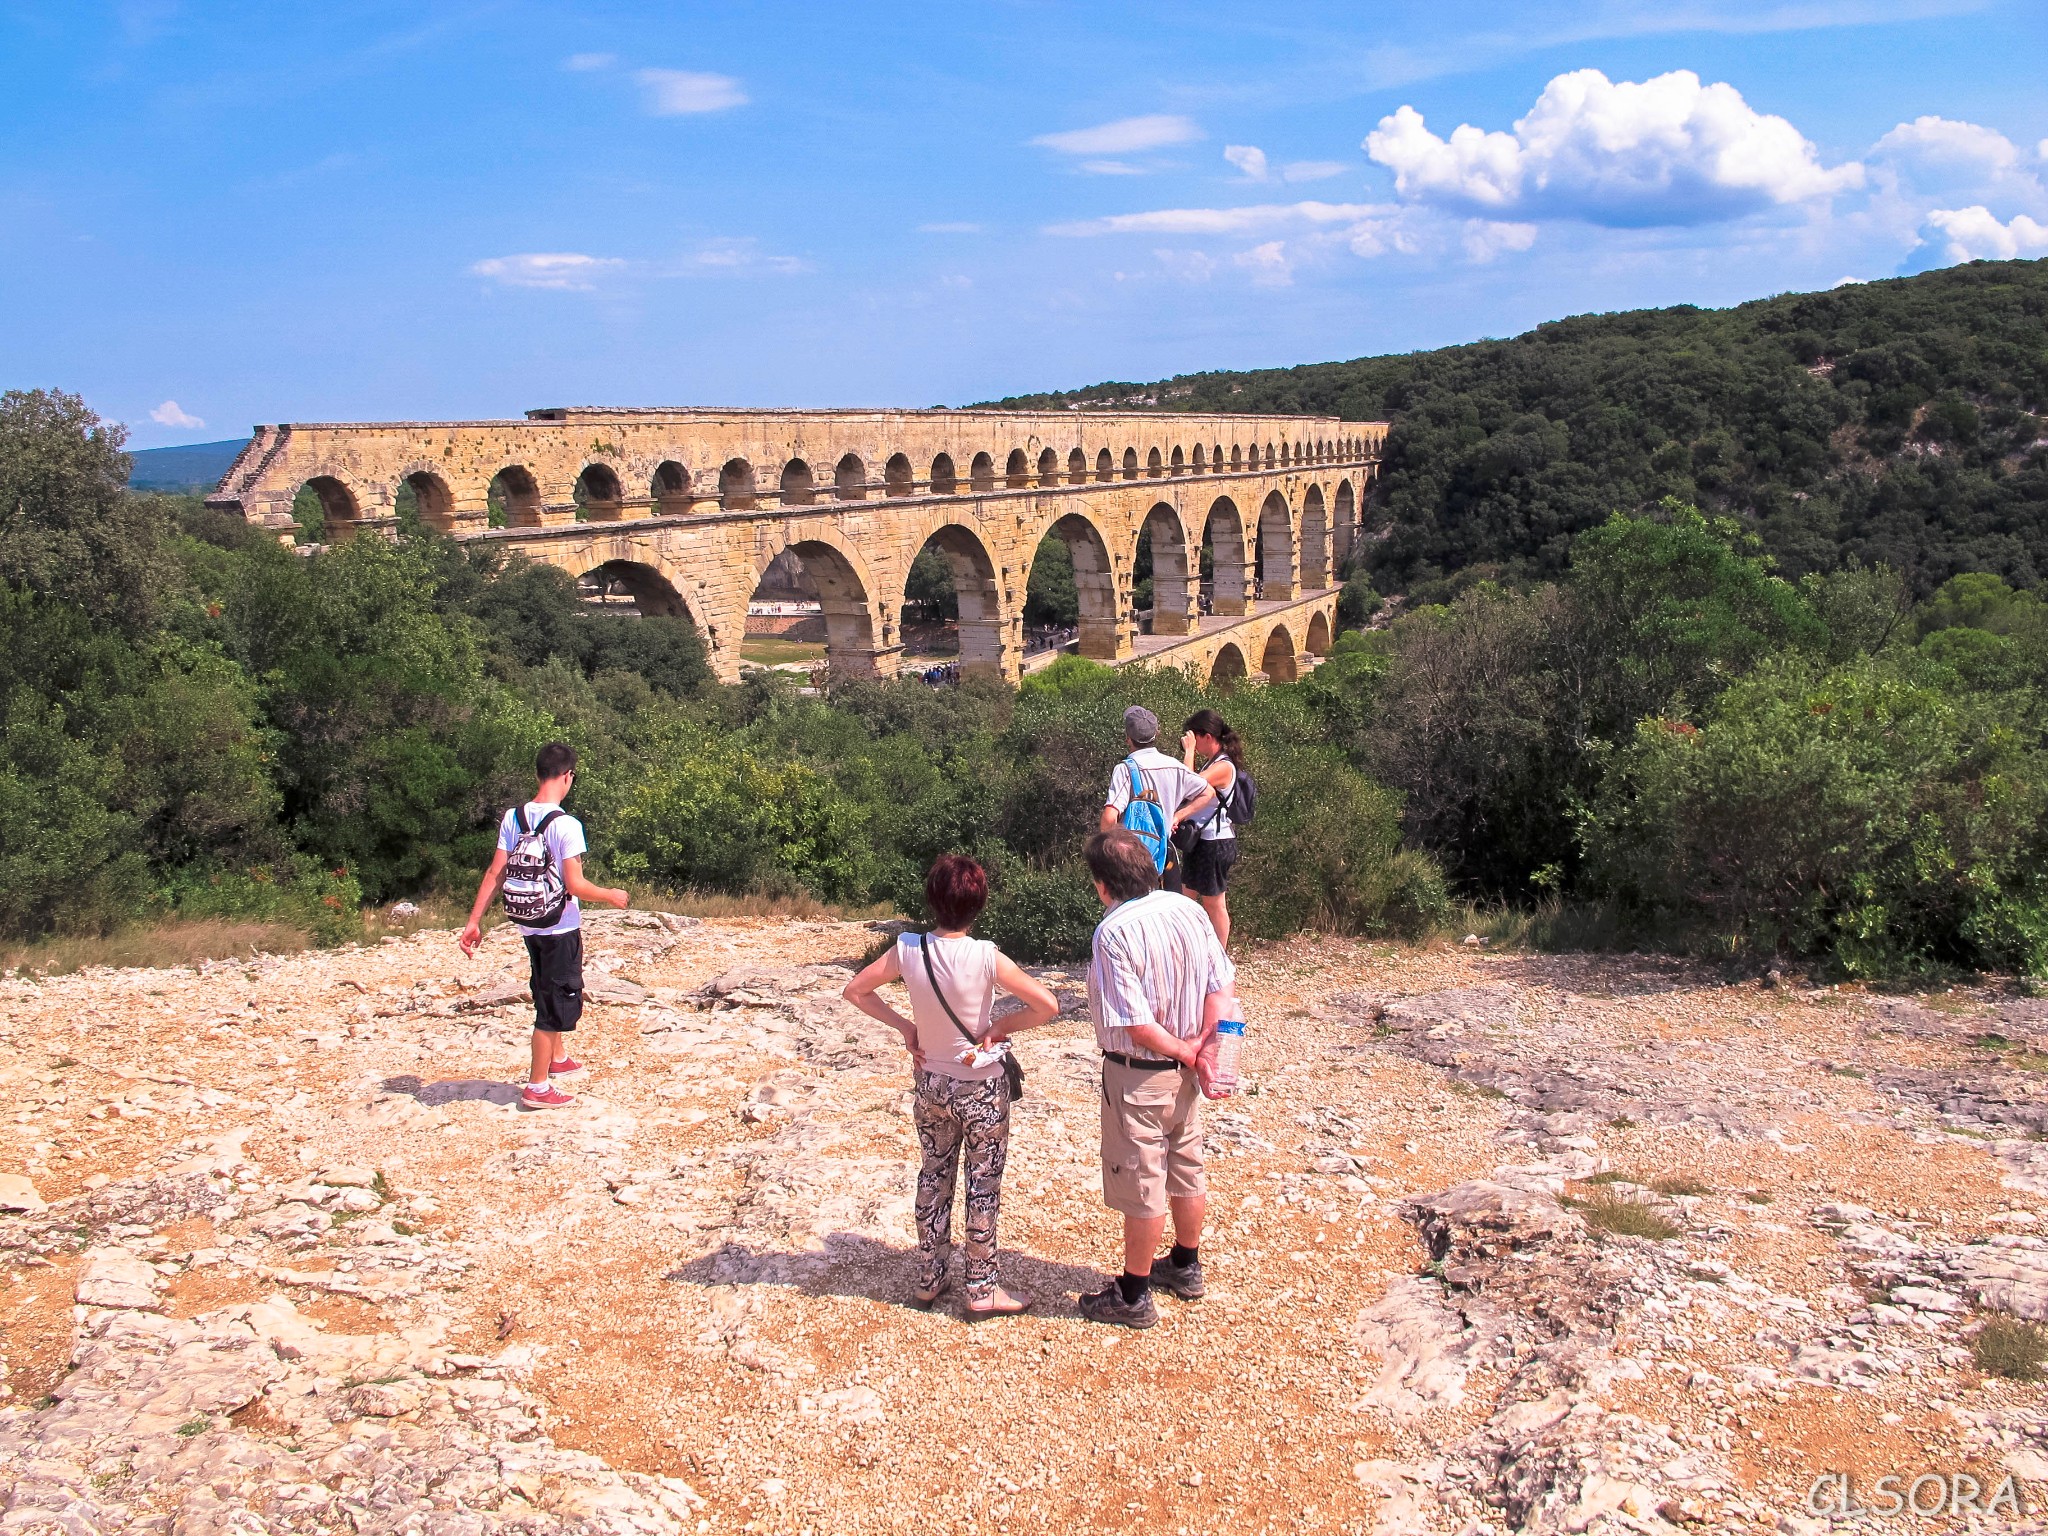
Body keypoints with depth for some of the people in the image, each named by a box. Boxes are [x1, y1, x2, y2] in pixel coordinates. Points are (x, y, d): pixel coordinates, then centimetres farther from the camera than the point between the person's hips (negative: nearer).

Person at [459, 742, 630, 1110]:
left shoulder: (512, 818, -2)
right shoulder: (565, 825, -20)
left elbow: (494, 873, -1)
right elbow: (574, 884, -22)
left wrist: (474, 921, 3)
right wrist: (611, 896, -5)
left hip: (528, 925, 7)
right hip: (561, 928, -7)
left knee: (549, 993, 26)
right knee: (554, 1004, 4)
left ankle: (557, 1058, 44)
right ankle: (538, 1087, 9)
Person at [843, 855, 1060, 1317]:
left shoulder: (906, 950, -13)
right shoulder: (987, 958, -24)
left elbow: (855, 990, -3)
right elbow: (1047, 1006, -24)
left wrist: (904, 1026, 1)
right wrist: (1003, 1025, -9)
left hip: (929, 1083, 4)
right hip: (981, 1087, -4)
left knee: (933, 1175, 19)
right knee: (984, 1184, 10)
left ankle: (930, 1279, 28)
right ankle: (982, 1289, 19)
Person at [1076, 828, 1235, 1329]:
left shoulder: (1115, 933, -25)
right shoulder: (1189, 910, -4)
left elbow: (1137, 1025, -25)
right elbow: (1221, 983, -2)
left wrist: (1189, 1054, -11)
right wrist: (1202, 1048, -4)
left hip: (1138, 1074, -7)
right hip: (1184, 1072, 7)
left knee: (1141, 1185, 6)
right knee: (1187, 1168, 21)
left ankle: (1134, 1295, 20)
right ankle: (1186, 1267, 40)